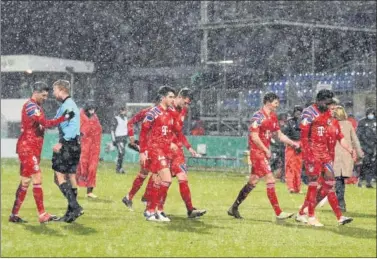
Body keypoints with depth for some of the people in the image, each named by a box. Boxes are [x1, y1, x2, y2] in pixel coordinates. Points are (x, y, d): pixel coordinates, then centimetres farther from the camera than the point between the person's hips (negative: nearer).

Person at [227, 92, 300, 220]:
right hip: (257, 151, -9)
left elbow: (280, 135, 17)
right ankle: (278, 213, -12)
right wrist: (266, 150, -13)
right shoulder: (258, 116, -14)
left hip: (264, 152, 9)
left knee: (253, 182, 13)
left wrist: (293, 143, 5)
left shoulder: (273, 117, 12)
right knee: (270, 180, -12)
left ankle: (234, 208, 22)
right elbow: (254, 137, -17)